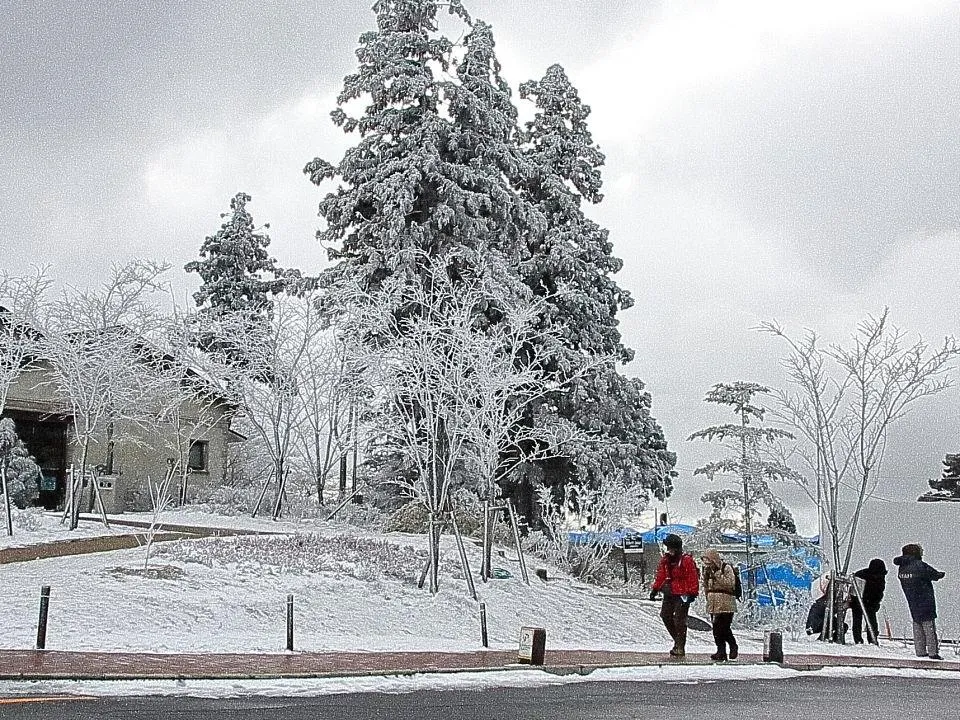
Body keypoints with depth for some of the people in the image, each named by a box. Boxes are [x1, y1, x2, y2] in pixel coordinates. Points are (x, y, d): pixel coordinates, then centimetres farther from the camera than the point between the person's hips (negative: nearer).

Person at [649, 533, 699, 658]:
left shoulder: (686, 560, -12)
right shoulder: (665, 559, 9)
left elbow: (693, 578, -12)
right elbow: (660, 575, 15)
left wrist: (692, 593, -16)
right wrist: (655, 589, 9)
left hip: (682, 595, -7)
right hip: (669, 593, 7)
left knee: (679, 620, -7)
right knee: (665, 615, 6)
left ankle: (680, 648, 1)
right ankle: (678, 640, 21)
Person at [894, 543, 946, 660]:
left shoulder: (902, 568, 1)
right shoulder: (920, 566, -17)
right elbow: (935, 575, -7)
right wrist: (941, 574, 14)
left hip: (912, 604, 6)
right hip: (925, 601, -6)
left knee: (917, 625, 13)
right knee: (929, 625, 0)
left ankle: (920, 652, 13)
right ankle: (933, 652, 1)